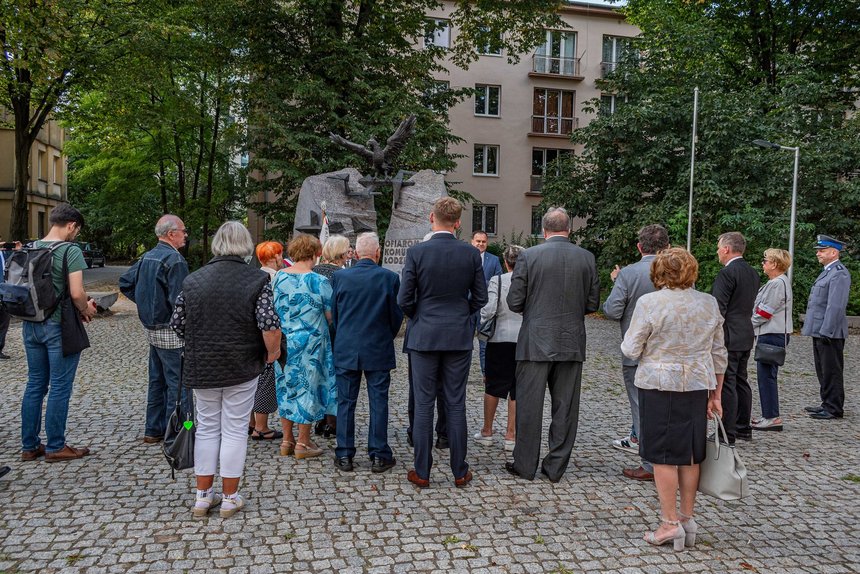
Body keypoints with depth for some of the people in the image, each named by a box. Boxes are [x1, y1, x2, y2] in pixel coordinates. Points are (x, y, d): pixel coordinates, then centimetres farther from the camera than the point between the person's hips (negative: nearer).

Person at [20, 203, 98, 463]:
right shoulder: (70, 250, -13)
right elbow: (76, 293, -21)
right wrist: (86, 310, 0)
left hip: (31, 324, 7)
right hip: (59, 327, -7)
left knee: (35, 385, 15)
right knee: (60, 388, 3)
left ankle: (29, 446, 22)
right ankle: (55, 447, 11)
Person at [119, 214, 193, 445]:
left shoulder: (147, 257, 10)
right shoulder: (174, 259, -18)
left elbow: (125, 283, 16)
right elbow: (179, 300, -22)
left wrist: (145, 303, 16)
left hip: (152, 329, 10)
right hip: (171, 332, -9)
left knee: (157, 380, 18)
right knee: (178, 383, -2)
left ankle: (153, 430, 27)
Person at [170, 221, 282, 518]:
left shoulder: (193, 279, 2)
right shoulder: (257, 280, -10)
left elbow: (177, 324, 6)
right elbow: (269, 325, -20)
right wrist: (272, 352, -3)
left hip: (202, 367, 3)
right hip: (242, 368, -3)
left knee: (207, 427, 15)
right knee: (234, 429, 7)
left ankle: (202, 496, 23)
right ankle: (230, 498, 17)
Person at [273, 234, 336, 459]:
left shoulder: (278, 277, 0)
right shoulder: (319, 282, -15)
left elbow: (273, 309, 11)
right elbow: (331, 316, -9)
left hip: (283, 343, 5)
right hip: (310, 345, -5)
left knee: (286, 386, 15)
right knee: (307, 387, 6)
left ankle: (287, 440, 23)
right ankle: (303, 443, 14)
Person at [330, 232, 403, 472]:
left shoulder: (339, 276, -4)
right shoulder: (389, 278, -9)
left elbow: (333, 313, 4)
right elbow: (396, 316, -2)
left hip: (345, 350, 2)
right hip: (378, 351, -1)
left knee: (345, 403, 10)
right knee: (378, 403, 7)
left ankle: (344, 456, 15)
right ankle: (379, 456, 12)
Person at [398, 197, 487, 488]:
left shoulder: (416, 252, -10)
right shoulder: (471, 253, -3)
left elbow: (404, 299, -8)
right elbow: (480, 298, 2)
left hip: (424, 336, -1)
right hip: (460, 337, 2)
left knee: (424, 405, 6)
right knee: (456, 405, 9)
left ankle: (422, 472, 14)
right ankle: (460, 472, 17)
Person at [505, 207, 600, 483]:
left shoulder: (528, 256, -8)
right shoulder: (587, 258, 1)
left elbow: (514, 302, -6)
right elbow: (593, 304, 5)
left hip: (536, 343, -2)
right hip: (572, 344, 3)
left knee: (529, 406, 7)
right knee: (565, 407, 11)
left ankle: (525, 465, 15)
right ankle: (556, 467, 18)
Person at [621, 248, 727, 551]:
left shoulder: (649, 302, -10)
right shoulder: (709, 303, 5)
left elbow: (631, 350, -8)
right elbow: (718, 354, 10)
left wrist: (632, 333, 13)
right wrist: (716, 395, 18)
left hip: (659, 386, -5)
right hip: (697, 387, 5)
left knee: (663, 454, 3)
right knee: (690, 453, 13)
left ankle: (670, 523, 7)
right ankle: (688, 518, 22)